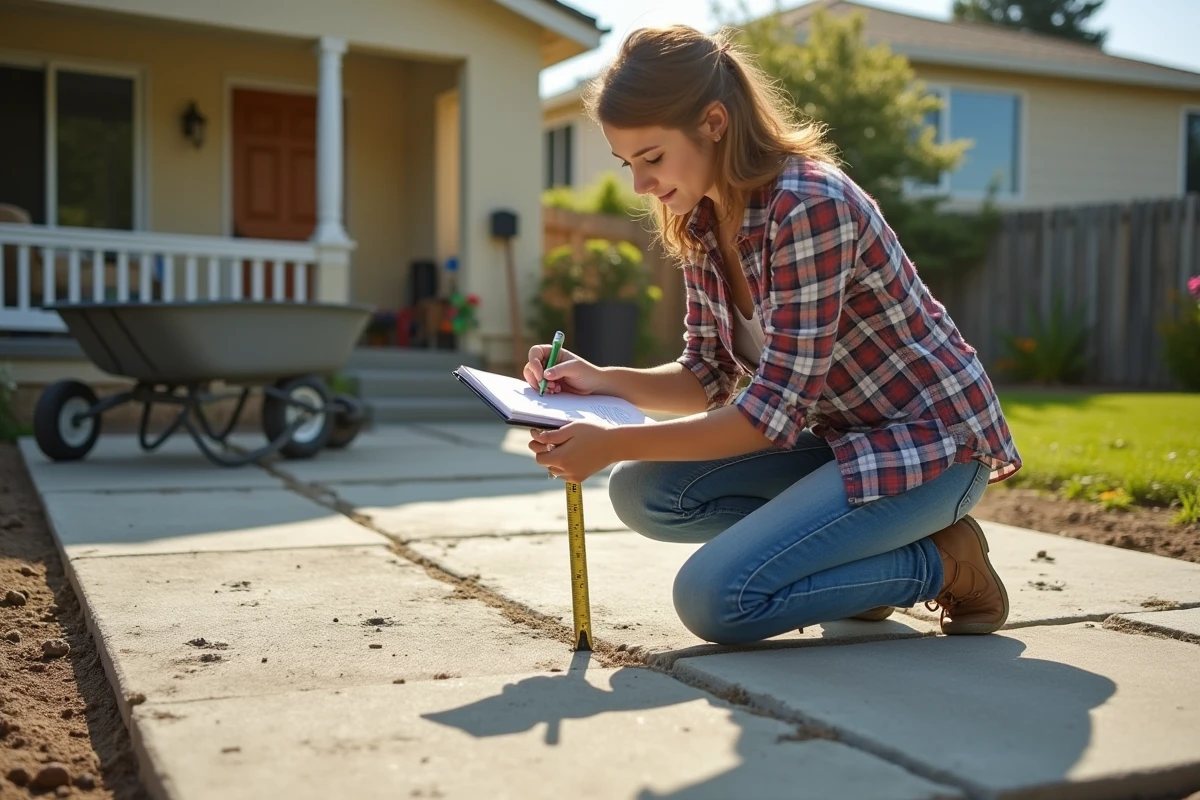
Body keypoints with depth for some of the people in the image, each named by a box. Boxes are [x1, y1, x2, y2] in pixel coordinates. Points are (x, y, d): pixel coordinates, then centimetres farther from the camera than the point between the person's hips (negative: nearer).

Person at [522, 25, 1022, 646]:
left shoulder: (810, 205, -26)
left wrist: (612, 445, -27)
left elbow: (774, 410, -26)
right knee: (642, 493, -5)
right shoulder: (700, 221, 1)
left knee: (713, 598, -21)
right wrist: (602, 380, -10)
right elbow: (709, 379, 6)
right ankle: (866, 552, 5)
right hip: (839, 435, 9)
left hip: (928, 439, -9)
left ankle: (944, 564, -1)